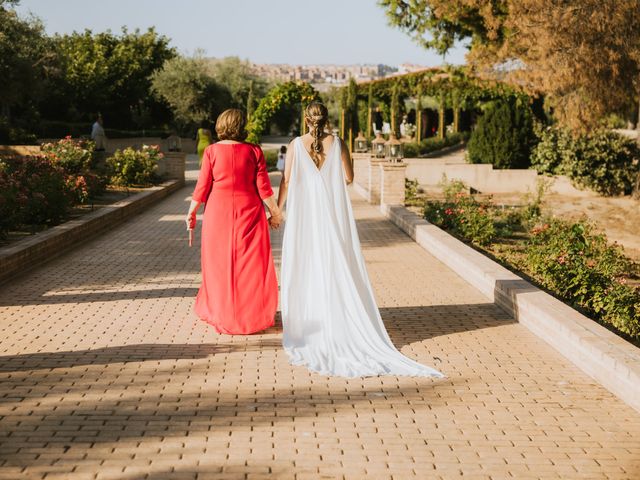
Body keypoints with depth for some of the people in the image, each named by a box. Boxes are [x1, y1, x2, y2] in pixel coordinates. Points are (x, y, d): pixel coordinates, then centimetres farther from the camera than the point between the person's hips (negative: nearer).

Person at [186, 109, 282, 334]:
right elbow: (263, 188, -5)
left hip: (218, 212, 1)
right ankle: (251, 314, 15)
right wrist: (275, 212, 6)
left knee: (220, 263, 12)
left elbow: (203, 185, -4)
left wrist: (192, 211, 7)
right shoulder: (254, 151, -6)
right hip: (248, 212, 0)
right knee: (250, 263, 9)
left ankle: (220, 313, 22)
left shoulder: (211, 151, -6)